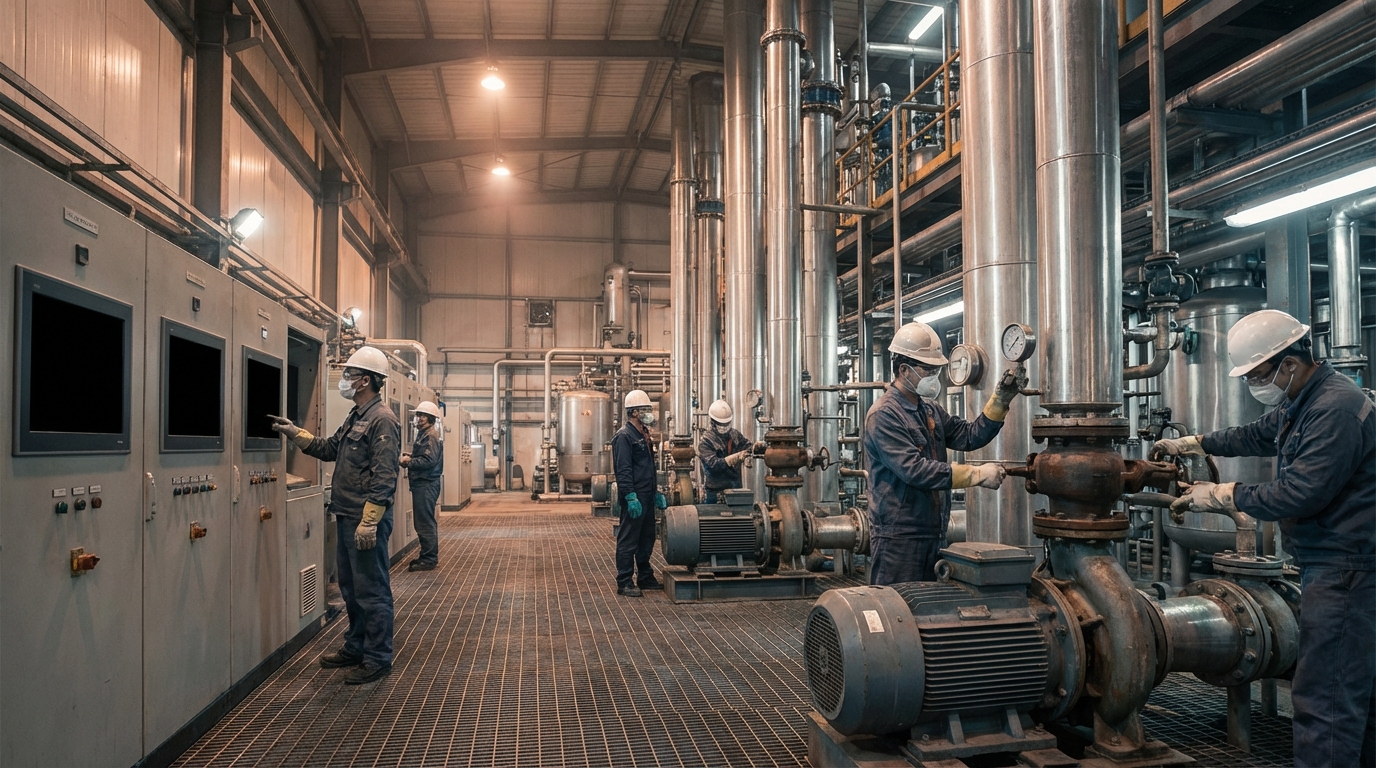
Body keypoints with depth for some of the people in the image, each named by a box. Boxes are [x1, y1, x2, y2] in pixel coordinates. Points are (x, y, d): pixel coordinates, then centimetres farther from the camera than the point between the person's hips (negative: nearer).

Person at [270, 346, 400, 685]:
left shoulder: (382, 420, -16)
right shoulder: (356, 417, 16)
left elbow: (384, 477, -21)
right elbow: (330, 448, 28)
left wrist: (369, 522, -24)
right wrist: (295, 433, 18)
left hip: (367, 519, -10)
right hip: (347, 517, 10)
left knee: (372, 590, -2)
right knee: (350, 586, 19)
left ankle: (378, 658, 7)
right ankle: (356, 647, 32)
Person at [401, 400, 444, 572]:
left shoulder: (431, 436, -12)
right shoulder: (423, 434, 19)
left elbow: (429, 461, -21)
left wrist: (410, 461, -15)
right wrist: (410, 458, 3)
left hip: (426, 485, -11)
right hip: (422, 483, 11)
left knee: (425, 523, -7)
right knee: (425, 522, 16)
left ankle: (429, 559, -2)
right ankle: (427, 556, 23)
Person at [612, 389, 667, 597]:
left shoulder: (644, 435, 17)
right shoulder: (624, 436, -13)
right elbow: (623, 470, -19)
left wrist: (656, 492, 21)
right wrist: (631, 497, -23)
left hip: (647, 498, 10)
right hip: (634, 499, -10)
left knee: (647, 539, 15)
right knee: (628, 541, -4)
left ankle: (645, 578, 25)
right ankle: (624, 583, 2)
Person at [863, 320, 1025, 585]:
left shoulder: (931, 410, 16)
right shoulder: (883, 416, -14)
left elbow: (969, 436, 8)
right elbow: (914, 470, -23)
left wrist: (999, 401, -2)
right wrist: (977, 474, -22)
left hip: (934, 533, 9)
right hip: (899, 536, -9)